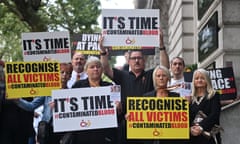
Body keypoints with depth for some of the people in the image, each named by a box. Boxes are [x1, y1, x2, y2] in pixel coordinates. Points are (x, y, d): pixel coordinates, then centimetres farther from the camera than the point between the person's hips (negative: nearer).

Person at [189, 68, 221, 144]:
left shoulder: (214, 96, 6)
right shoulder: (190, 98, 13)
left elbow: (214, 115, -6)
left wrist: (201, 127, -19)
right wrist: (190, 128, -15)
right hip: (193, 136, 2)